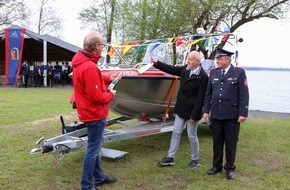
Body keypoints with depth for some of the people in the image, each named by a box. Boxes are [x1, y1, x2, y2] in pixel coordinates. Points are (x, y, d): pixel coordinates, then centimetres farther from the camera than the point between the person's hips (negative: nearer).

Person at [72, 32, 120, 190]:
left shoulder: (81, 62, 6)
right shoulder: (89, 67, -25)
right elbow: (96, 96, -25)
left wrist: (108, 79, 11)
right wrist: (110, 95, -8)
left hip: (89, 112, 10)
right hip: (95, 113, -10)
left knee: (95, 147, 21)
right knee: (93, 150, 0)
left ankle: (99, 177, 36)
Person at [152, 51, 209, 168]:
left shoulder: (203, 77, -20)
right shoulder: (185, 69, 0)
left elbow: (200, 98, -20)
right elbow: (171, 69, 12)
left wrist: (194, 115, -19)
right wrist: (156, 63, 1)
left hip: (192, 111, -7)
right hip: (181, 109, 7)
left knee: (192, 136, 7)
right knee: (176, 133, 12)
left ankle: (195, 160, 27)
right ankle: (170, 158, 22)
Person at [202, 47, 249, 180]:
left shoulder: (239, 72, -5)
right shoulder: (213, 73, 7)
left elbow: (244, 94, -7)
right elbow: (208, 94, 10)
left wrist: (243, 113, -12)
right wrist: (206, 111, 6)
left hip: (232, 116, -3)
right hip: (216, 114, 4)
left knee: (231, 143, 8)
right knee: (217, 142, 13)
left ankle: (230, 168, 23)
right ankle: (217, 166, 27)